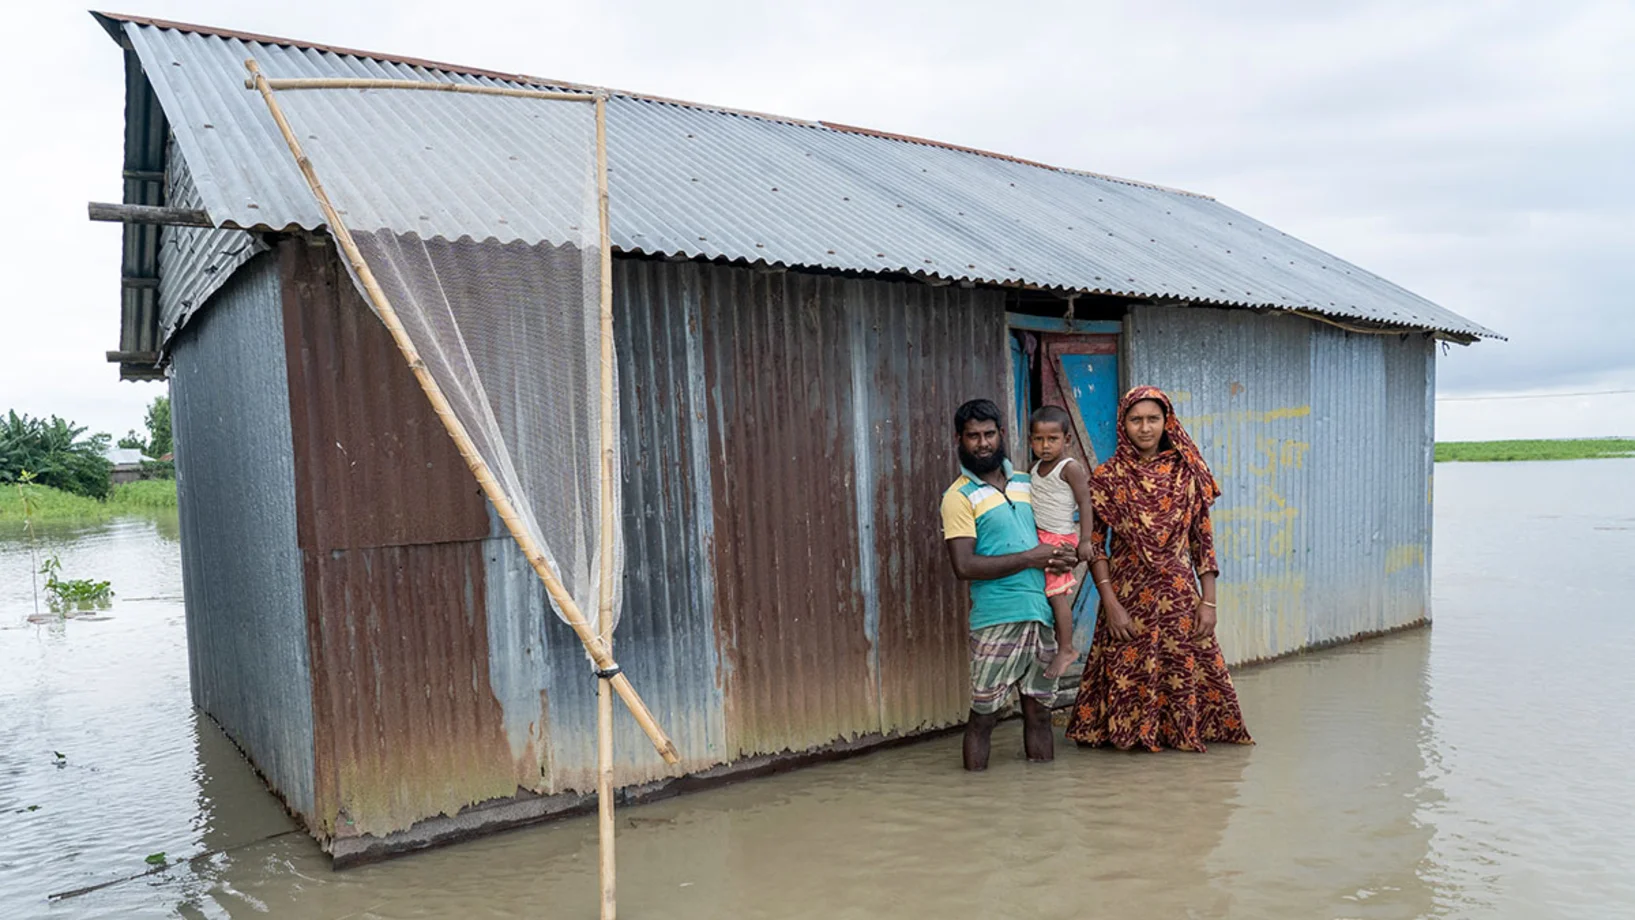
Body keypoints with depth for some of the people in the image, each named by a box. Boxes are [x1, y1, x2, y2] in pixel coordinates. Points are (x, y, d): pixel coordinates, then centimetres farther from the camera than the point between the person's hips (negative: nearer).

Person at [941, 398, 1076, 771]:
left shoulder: (1025, 482, 14)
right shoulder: (959, 496, -4)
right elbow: (964, 566, -15)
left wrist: (1058, 556, 2)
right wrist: (1030, 558, -12)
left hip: (1041, 614, 6)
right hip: (996, 618, -6)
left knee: (1039, 711, 13)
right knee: (983, 715, 0)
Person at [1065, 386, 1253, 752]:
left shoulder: (1187, 473, 3)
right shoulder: (1107, 478, -3)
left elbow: (1203, 540, 4)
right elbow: (1094, 544, -4)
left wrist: (1208, 601, -1)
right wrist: (1111, 604, -10)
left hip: (1180, 594, 2)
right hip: (1128, 594, -1)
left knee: (1186, 670, 4)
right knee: (1129, 673, 4)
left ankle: (1184, 732, 25)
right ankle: (1130, 734, 23)